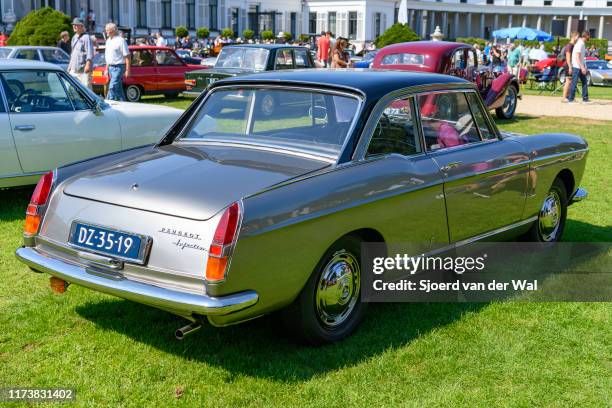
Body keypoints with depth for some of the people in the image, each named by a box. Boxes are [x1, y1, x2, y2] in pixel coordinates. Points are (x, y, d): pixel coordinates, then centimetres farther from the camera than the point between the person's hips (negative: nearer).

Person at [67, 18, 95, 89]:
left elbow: (90, 52, -15)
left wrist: (88, 64, -24)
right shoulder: (74, 38, 20)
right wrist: (70, 65, 24)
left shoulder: (86, 37, -6)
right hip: (74, 69, 8)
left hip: (83, 69, -8)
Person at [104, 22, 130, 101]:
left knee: (112, 87, -14)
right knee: (118, 88, 11)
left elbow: (127, 56, -13)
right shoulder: (108, 41, 15)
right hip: (111, 67, 8)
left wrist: (127, 70, -17)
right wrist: (107, 68, 19)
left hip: (118, 67, -8)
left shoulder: (120, 41, -11)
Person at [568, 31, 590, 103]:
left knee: (585, 82, 10)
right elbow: (577, 57, -21)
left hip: (581, 67, 10)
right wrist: (582, 67, -24)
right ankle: (570, 99, -1)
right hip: (577, 67, -10)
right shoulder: (579, 44, -15)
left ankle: (585, 99, 14)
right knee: (574, 83, -5)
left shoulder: (583, 44, 14)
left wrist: (584, 67, 18)